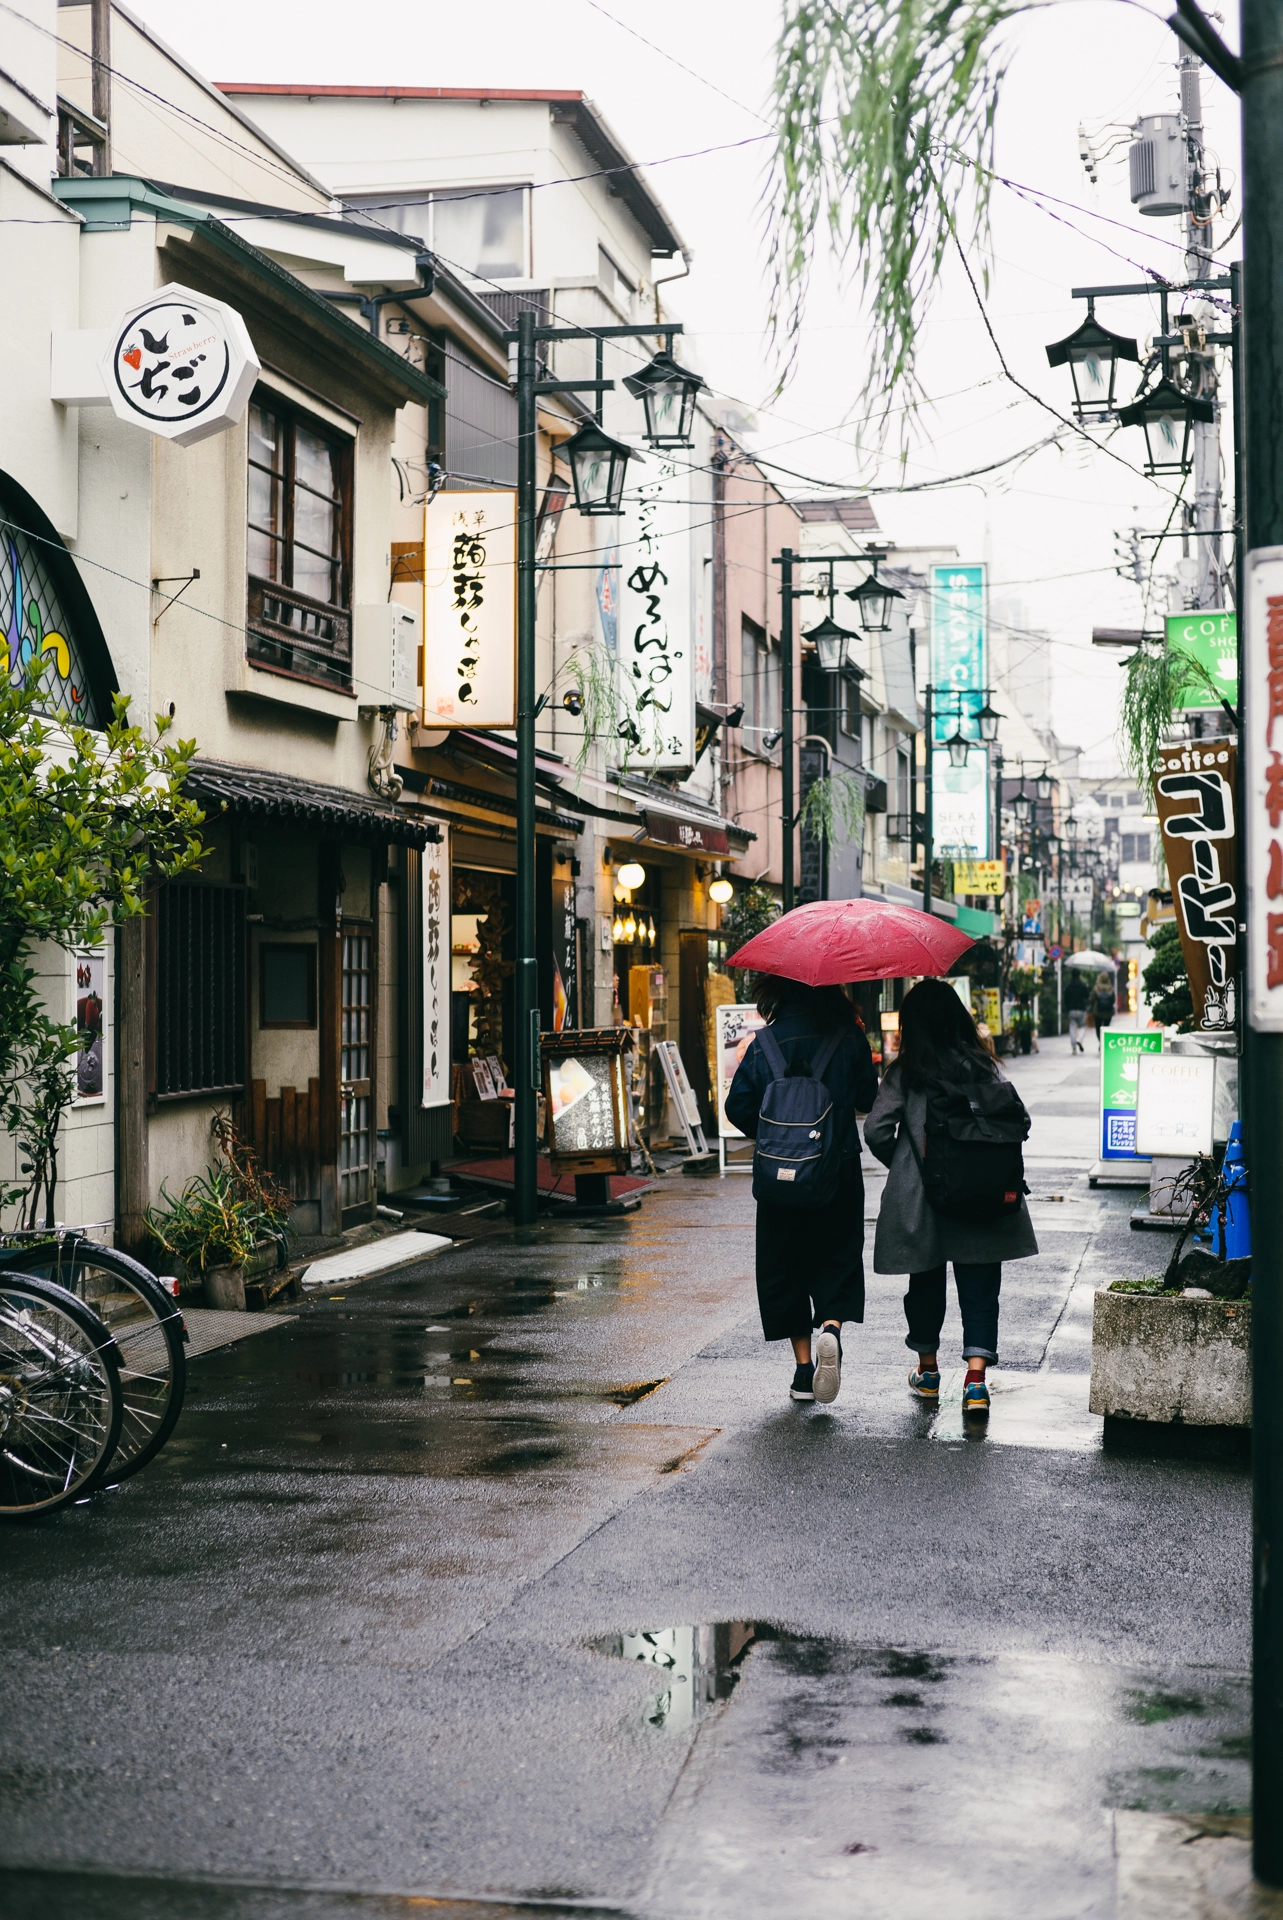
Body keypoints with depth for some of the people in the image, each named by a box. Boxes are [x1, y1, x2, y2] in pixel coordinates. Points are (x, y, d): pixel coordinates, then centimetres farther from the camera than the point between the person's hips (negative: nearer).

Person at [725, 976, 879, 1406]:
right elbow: (870, 1100, 1)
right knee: (837, 1259, 11)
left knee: (784, 1265, 11)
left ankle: (803, 1364, 10)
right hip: (839, 1170, 0)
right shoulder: (848, 1036, -4)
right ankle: (831, 1327, -17)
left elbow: (738, 1106, -4)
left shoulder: (766, 1042, -4)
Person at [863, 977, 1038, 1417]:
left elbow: (877, 1131, -8)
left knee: (926, 1281, 15)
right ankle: (976, 1377, -8)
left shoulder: (905, 1072, -4)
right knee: (979, 1286, 4)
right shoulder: (983, 1067, 1)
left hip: (919, 1198, -1)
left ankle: (928, 1371, 29)